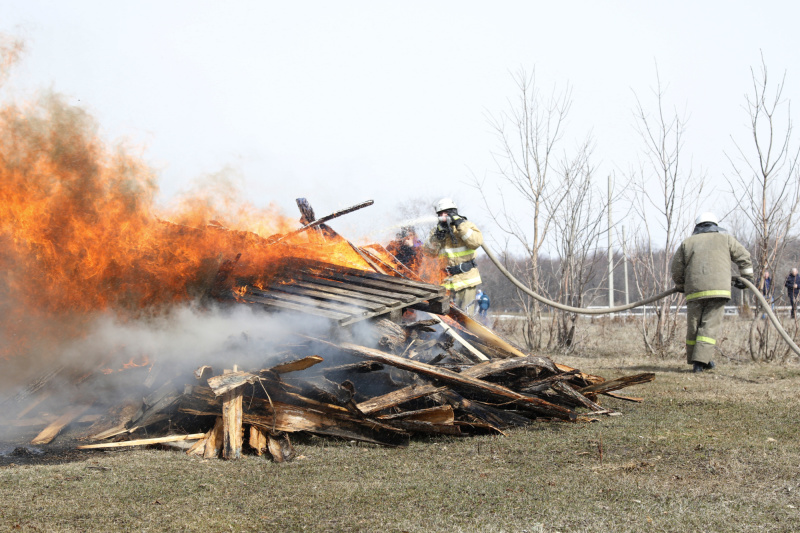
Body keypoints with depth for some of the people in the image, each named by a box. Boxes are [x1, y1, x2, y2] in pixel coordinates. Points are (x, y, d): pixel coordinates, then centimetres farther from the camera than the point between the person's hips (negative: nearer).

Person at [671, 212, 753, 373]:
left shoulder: (687, 243, 16)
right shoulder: (724, 239, 15)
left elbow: (676, 269, 14)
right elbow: (744, 257, 14)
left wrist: (681, 286, 31)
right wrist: (746, 278, 25)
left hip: (695, 291, 1)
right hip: (719, 289, -1)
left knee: (693, 326, 11)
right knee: (709, 326, -1)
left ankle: (694, 359, 17)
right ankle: (700, 361, -10)